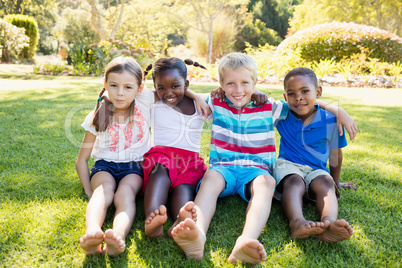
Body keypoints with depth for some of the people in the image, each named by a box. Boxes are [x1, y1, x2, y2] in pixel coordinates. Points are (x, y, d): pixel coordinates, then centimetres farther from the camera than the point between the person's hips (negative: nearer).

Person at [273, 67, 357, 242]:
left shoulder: (329, 120, -3)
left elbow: (335, 155, 9)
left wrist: (336, 182, 21)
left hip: (316, 170, 1)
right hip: (287, 165, 0)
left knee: (325, 183, -32)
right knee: (294, 182, -34)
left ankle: (329, 222, -60)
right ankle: (296, 222, -61)